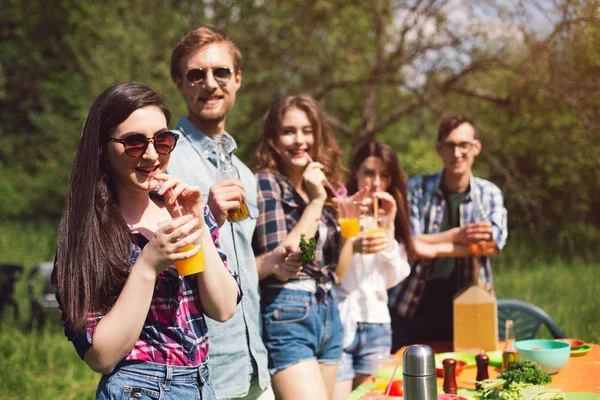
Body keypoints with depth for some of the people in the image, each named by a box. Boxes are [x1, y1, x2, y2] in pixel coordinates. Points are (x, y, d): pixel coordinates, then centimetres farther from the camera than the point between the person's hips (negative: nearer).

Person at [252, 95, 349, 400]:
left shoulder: (319, 186, 13)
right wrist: (315, 202, -14)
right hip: (288, 314, -8)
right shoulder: (266, 182, -8)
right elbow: (280, 263, -18)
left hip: (328, 311, 8)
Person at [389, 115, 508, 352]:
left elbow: (493, 245, -12)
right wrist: (457, 235, -18)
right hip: (413, 312, -1)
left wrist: (430, 246, -17)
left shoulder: (489, 194, 5)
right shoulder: (417, 188, 0)